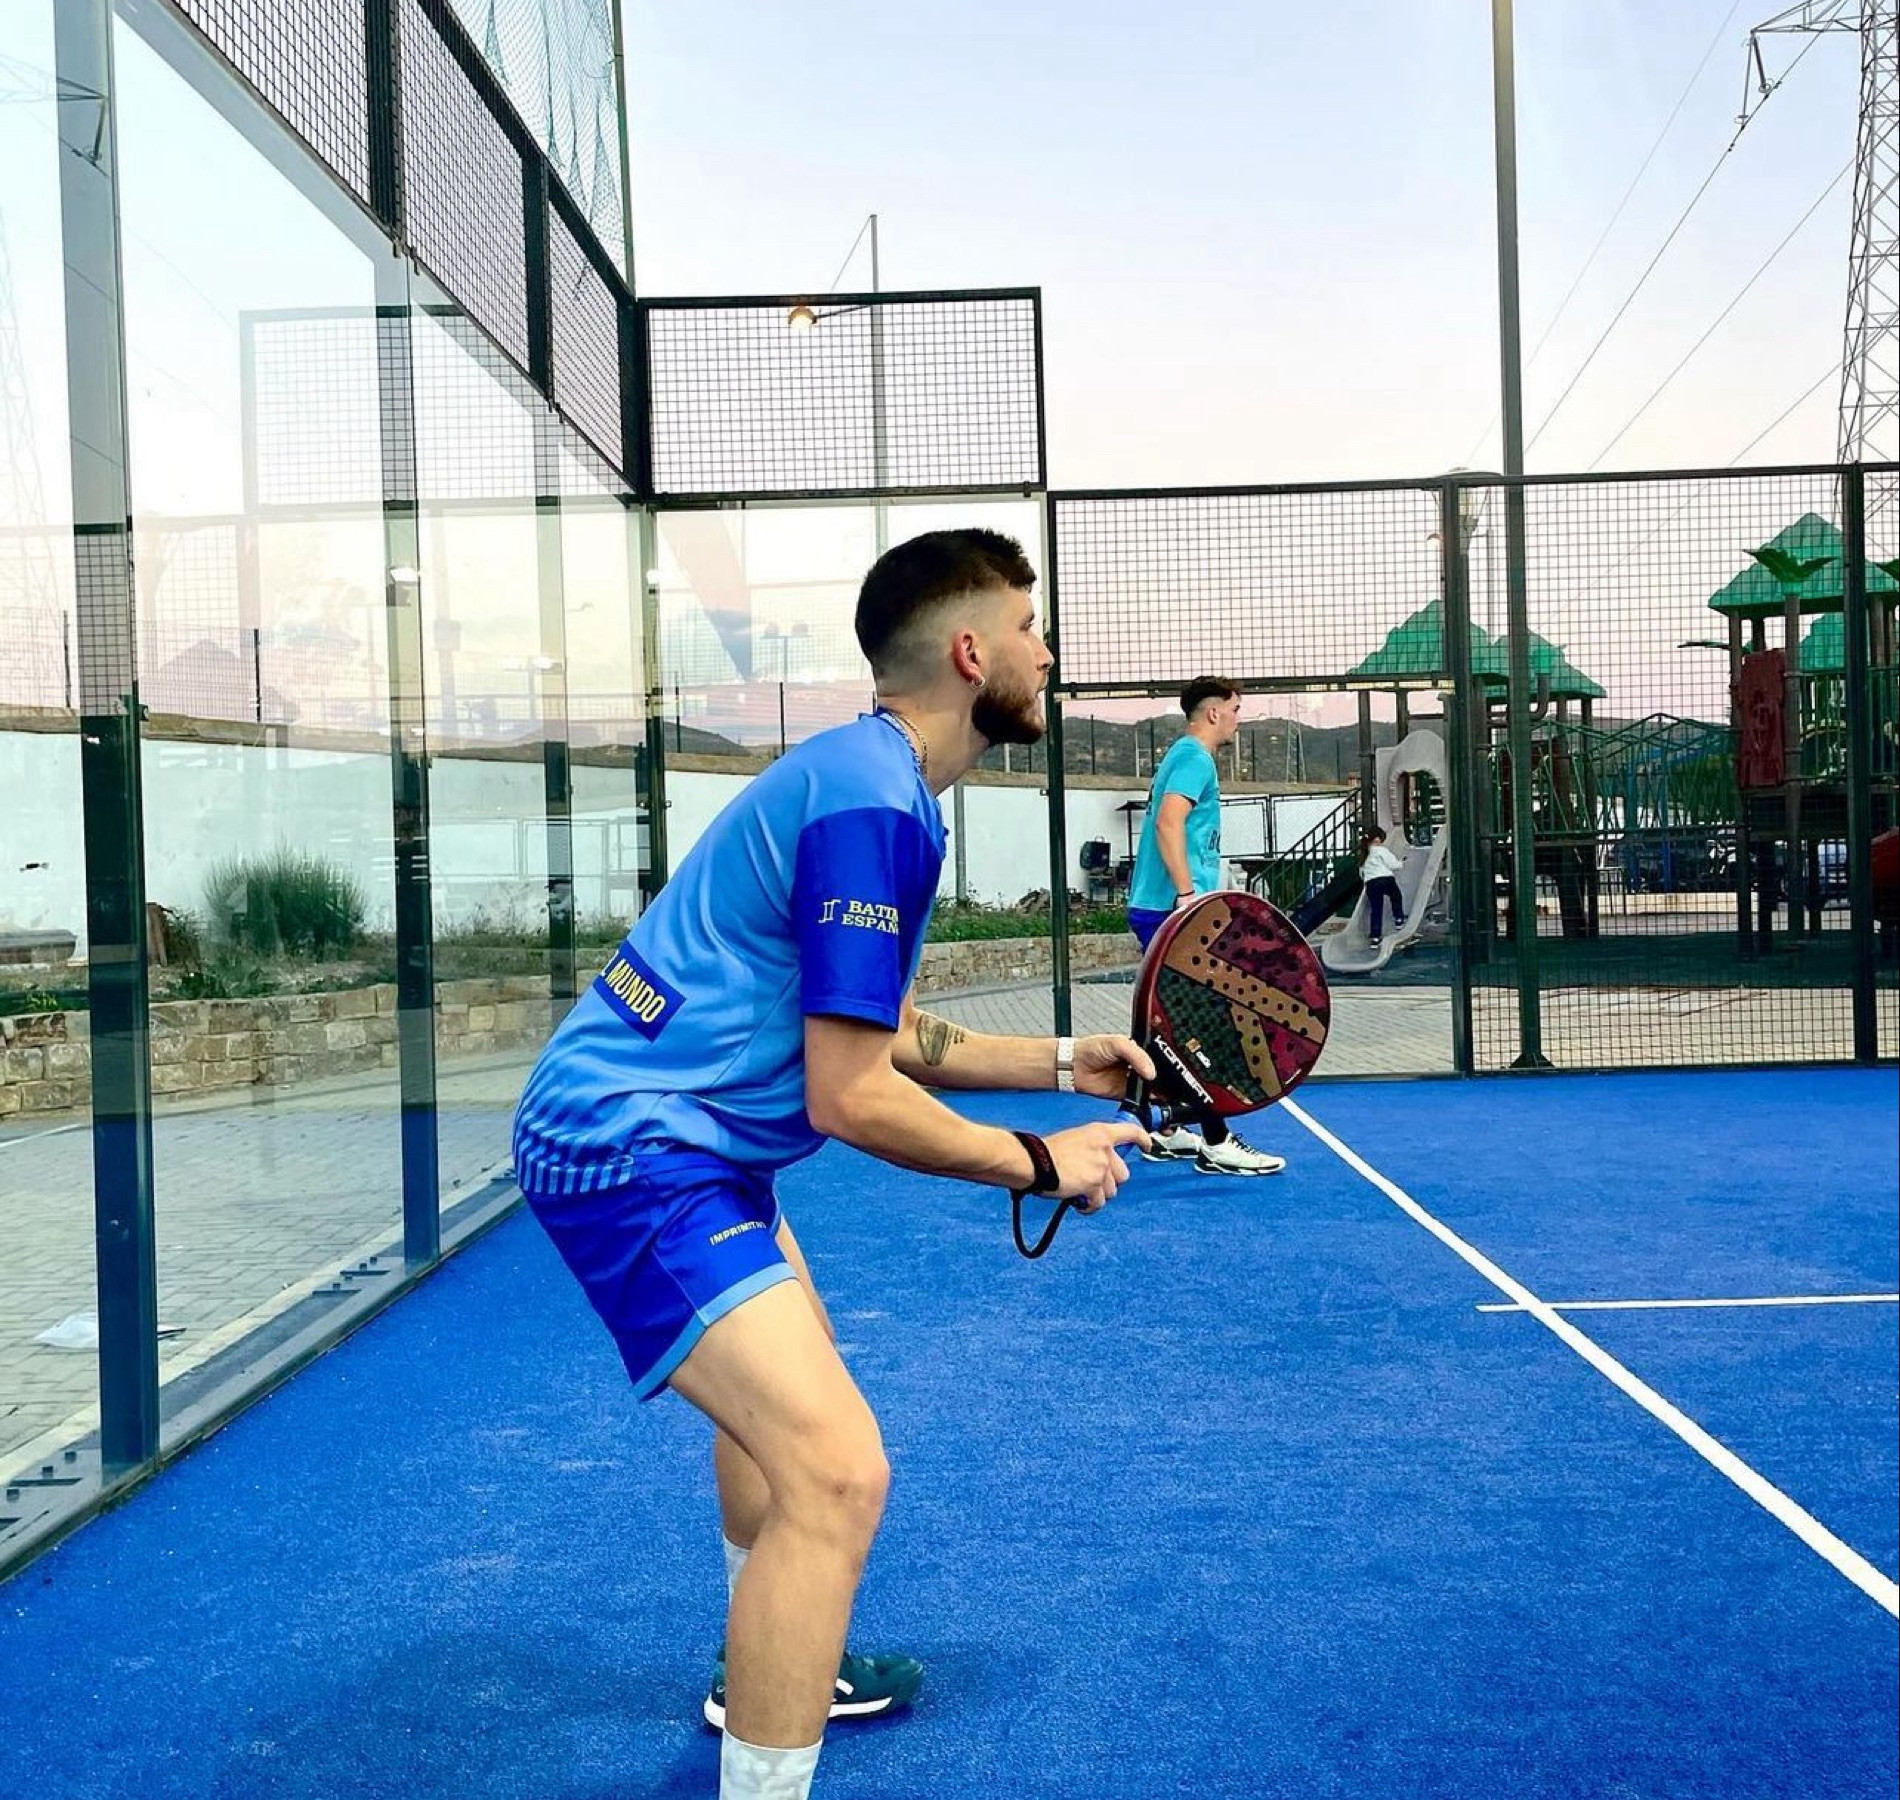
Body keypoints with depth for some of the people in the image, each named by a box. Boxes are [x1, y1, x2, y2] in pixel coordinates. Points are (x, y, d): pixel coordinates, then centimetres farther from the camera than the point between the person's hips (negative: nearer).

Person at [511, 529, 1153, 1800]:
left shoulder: (870, 777, 12)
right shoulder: (875, 802, -21)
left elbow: (888, 1036, 19)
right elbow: (852, 1097, -22)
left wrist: (1060, 1061, 14)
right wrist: (1042, 1163, -10)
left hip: (663, 1129, 12)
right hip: (633, 1149, -12)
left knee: (792, 1374, 32)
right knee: (838, 1470, -21)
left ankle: (770, 1667, 52)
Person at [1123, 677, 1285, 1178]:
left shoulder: (1181, 755, 21)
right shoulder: (1195, 757, -9)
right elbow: (1168, 823, -23)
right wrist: (1187, 893, -29)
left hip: (1158, 908, 11)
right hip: (1175, 909, -11)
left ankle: (1168, 1134, 19)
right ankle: (1215, 1145, -8)